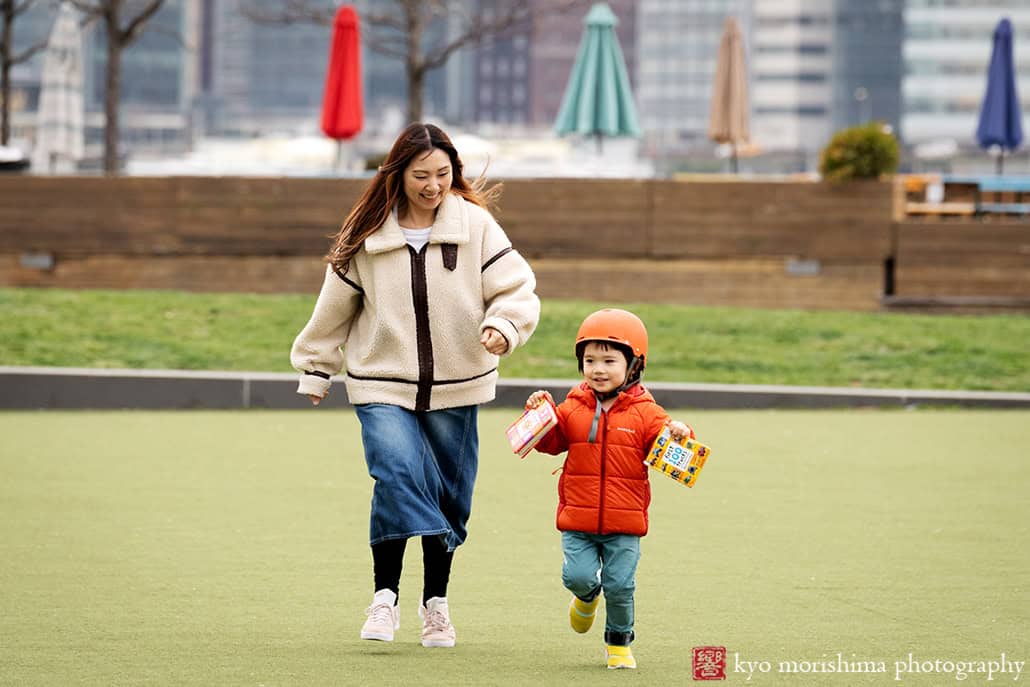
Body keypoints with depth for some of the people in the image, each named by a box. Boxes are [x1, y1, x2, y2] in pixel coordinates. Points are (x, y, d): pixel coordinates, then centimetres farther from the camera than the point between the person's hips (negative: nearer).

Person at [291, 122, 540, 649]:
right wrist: (315, 368, 18)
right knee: (397, 473, -22)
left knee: (448, 496, 8)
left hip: (455, 388, 1)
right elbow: (334, 307, 10)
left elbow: (516, 287, -5)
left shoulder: (476, 225, -4)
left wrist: (504, 325, -26)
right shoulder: (367, 235, -2)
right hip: (383, 387, -1)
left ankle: (435, 603, 25)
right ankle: (385, 596, -15)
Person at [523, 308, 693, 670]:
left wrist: (678, 435, -28)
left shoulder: (644, 414, -2)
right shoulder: (573, 409, 4)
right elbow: (550, 441, 6)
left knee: (620, 585, -1)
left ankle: (620, 643, 21)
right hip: (577, 520, 1)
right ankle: (588, 597, 28)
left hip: (624, 523, -1)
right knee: (578, 576, -9)